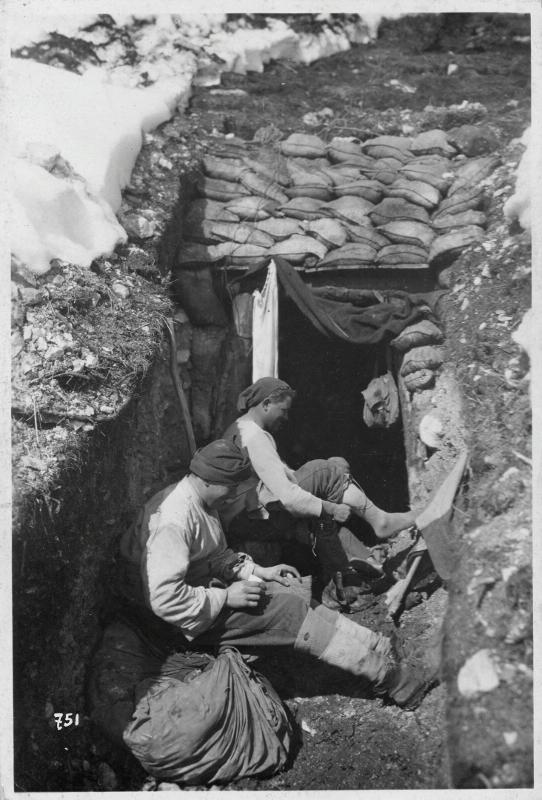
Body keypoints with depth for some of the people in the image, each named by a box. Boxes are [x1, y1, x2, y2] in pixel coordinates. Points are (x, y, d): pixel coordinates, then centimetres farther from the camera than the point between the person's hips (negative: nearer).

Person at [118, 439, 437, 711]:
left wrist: (256, 571, 3)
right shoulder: (173, 521, -28)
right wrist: (226, 597, -24)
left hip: (208, 587, 10)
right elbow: (165, 599, -32)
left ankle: (380, 657, -6)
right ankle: (391, 676, -10)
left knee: (297, 593, -4)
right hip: (189, 621, -10)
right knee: (289, 609, -16)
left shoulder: (200, 502, 4)